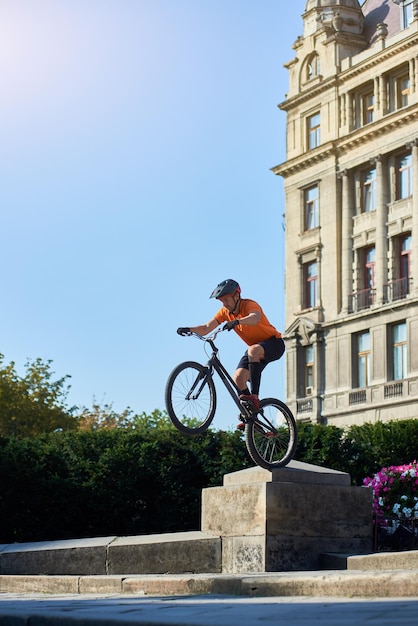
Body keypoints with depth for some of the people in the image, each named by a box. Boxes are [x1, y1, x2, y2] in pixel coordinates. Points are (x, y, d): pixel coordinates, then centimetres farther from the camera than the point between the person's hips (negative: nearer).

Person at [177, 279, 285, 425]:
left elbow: (255, 318, -47)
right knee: (238, 378, -11)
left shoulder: (249, 305, -23)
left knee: (253, 350, -39)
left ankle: (254, 397, -38)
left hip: (274, 343, -7)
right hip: (256, 346, 8)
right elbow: (206, 328, -9)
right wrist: (189, 329, -27)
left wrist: (236, 322, -64)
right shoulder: (225, 311, -3)